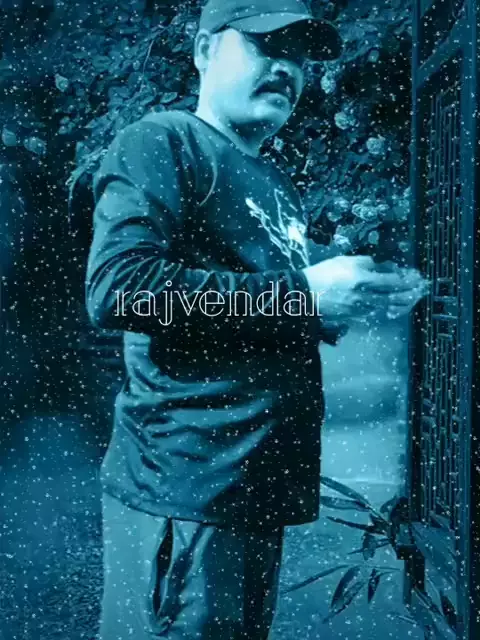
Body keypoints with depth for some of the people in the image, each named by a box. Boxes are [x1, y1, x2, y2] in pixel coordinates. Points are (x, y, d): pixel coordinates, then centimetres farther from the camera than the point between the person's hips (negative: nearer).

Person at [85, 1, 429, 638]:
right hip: (185, 490, -8)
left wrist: (352, 301, 6)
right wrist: (300, 294, -19)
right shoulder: (162, 141, -6)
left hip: (262, 491, 9)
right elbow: (116, 287, -22)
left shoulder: (280, 189, 17)